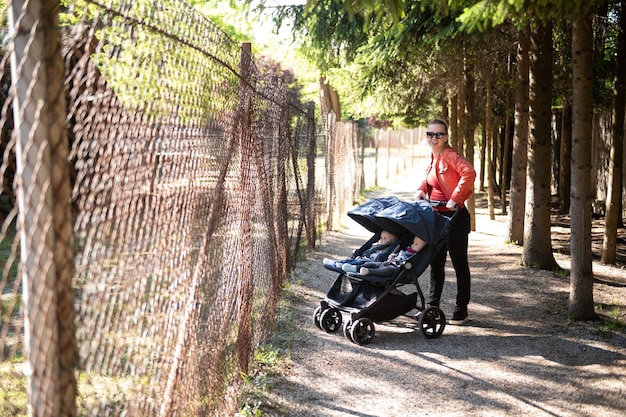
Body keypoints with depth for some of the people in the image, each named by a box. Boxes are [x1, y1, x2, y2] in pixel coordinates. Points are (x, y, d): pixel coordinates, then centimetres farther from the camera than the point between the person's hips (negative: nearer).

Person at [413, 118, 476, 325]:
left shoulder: (450, 155, -16)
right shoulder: (433, 156, 9)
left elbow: (469, 173, -32)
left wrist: (454, 199, -29)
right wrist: (421, 190, 9)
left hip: (454, 216, -9)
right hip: (437, 215, 9)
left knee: (459, 263, 3)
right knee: (436, 263, 14)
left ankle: (461, 310, 13)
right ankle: (432, 306, 24)